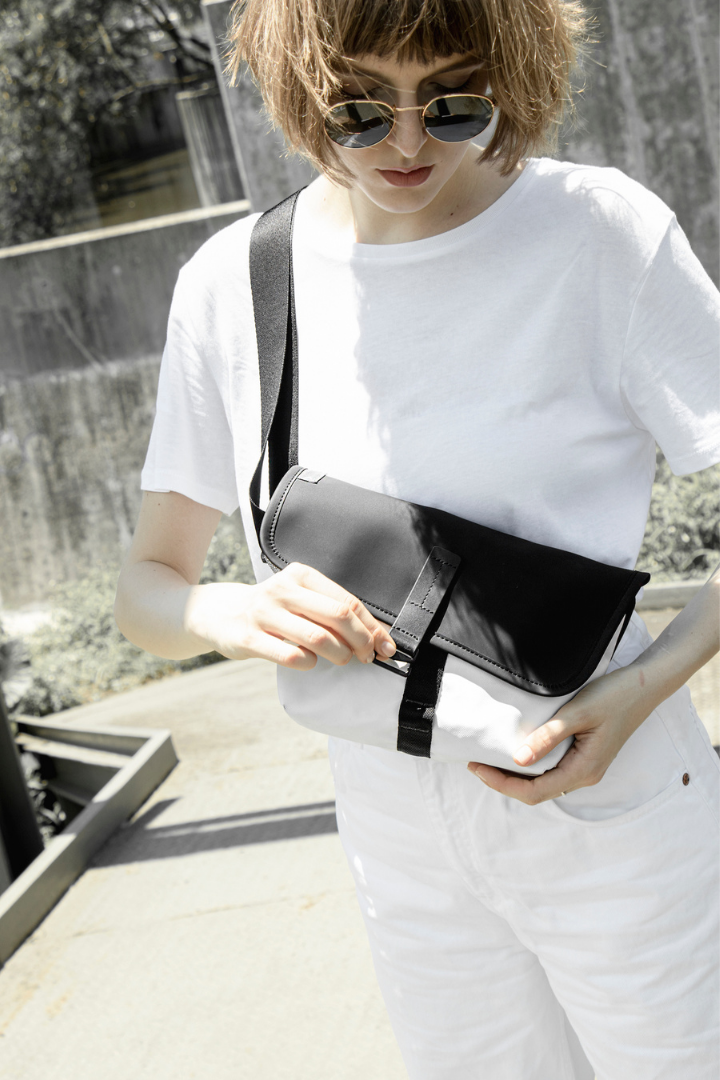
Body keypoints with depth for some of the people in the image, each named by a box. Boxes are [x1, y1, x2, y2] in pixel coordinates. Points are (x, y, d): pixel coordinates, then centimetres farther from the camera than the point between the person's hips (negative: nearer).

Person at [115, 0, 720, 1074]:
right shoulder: (231, 283, -5)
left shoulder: (603, 231, -14)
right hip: (396, 823, 3)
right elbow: (146, 585, 2)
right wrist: (232, 614, -20)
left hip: (606, 794, -2)